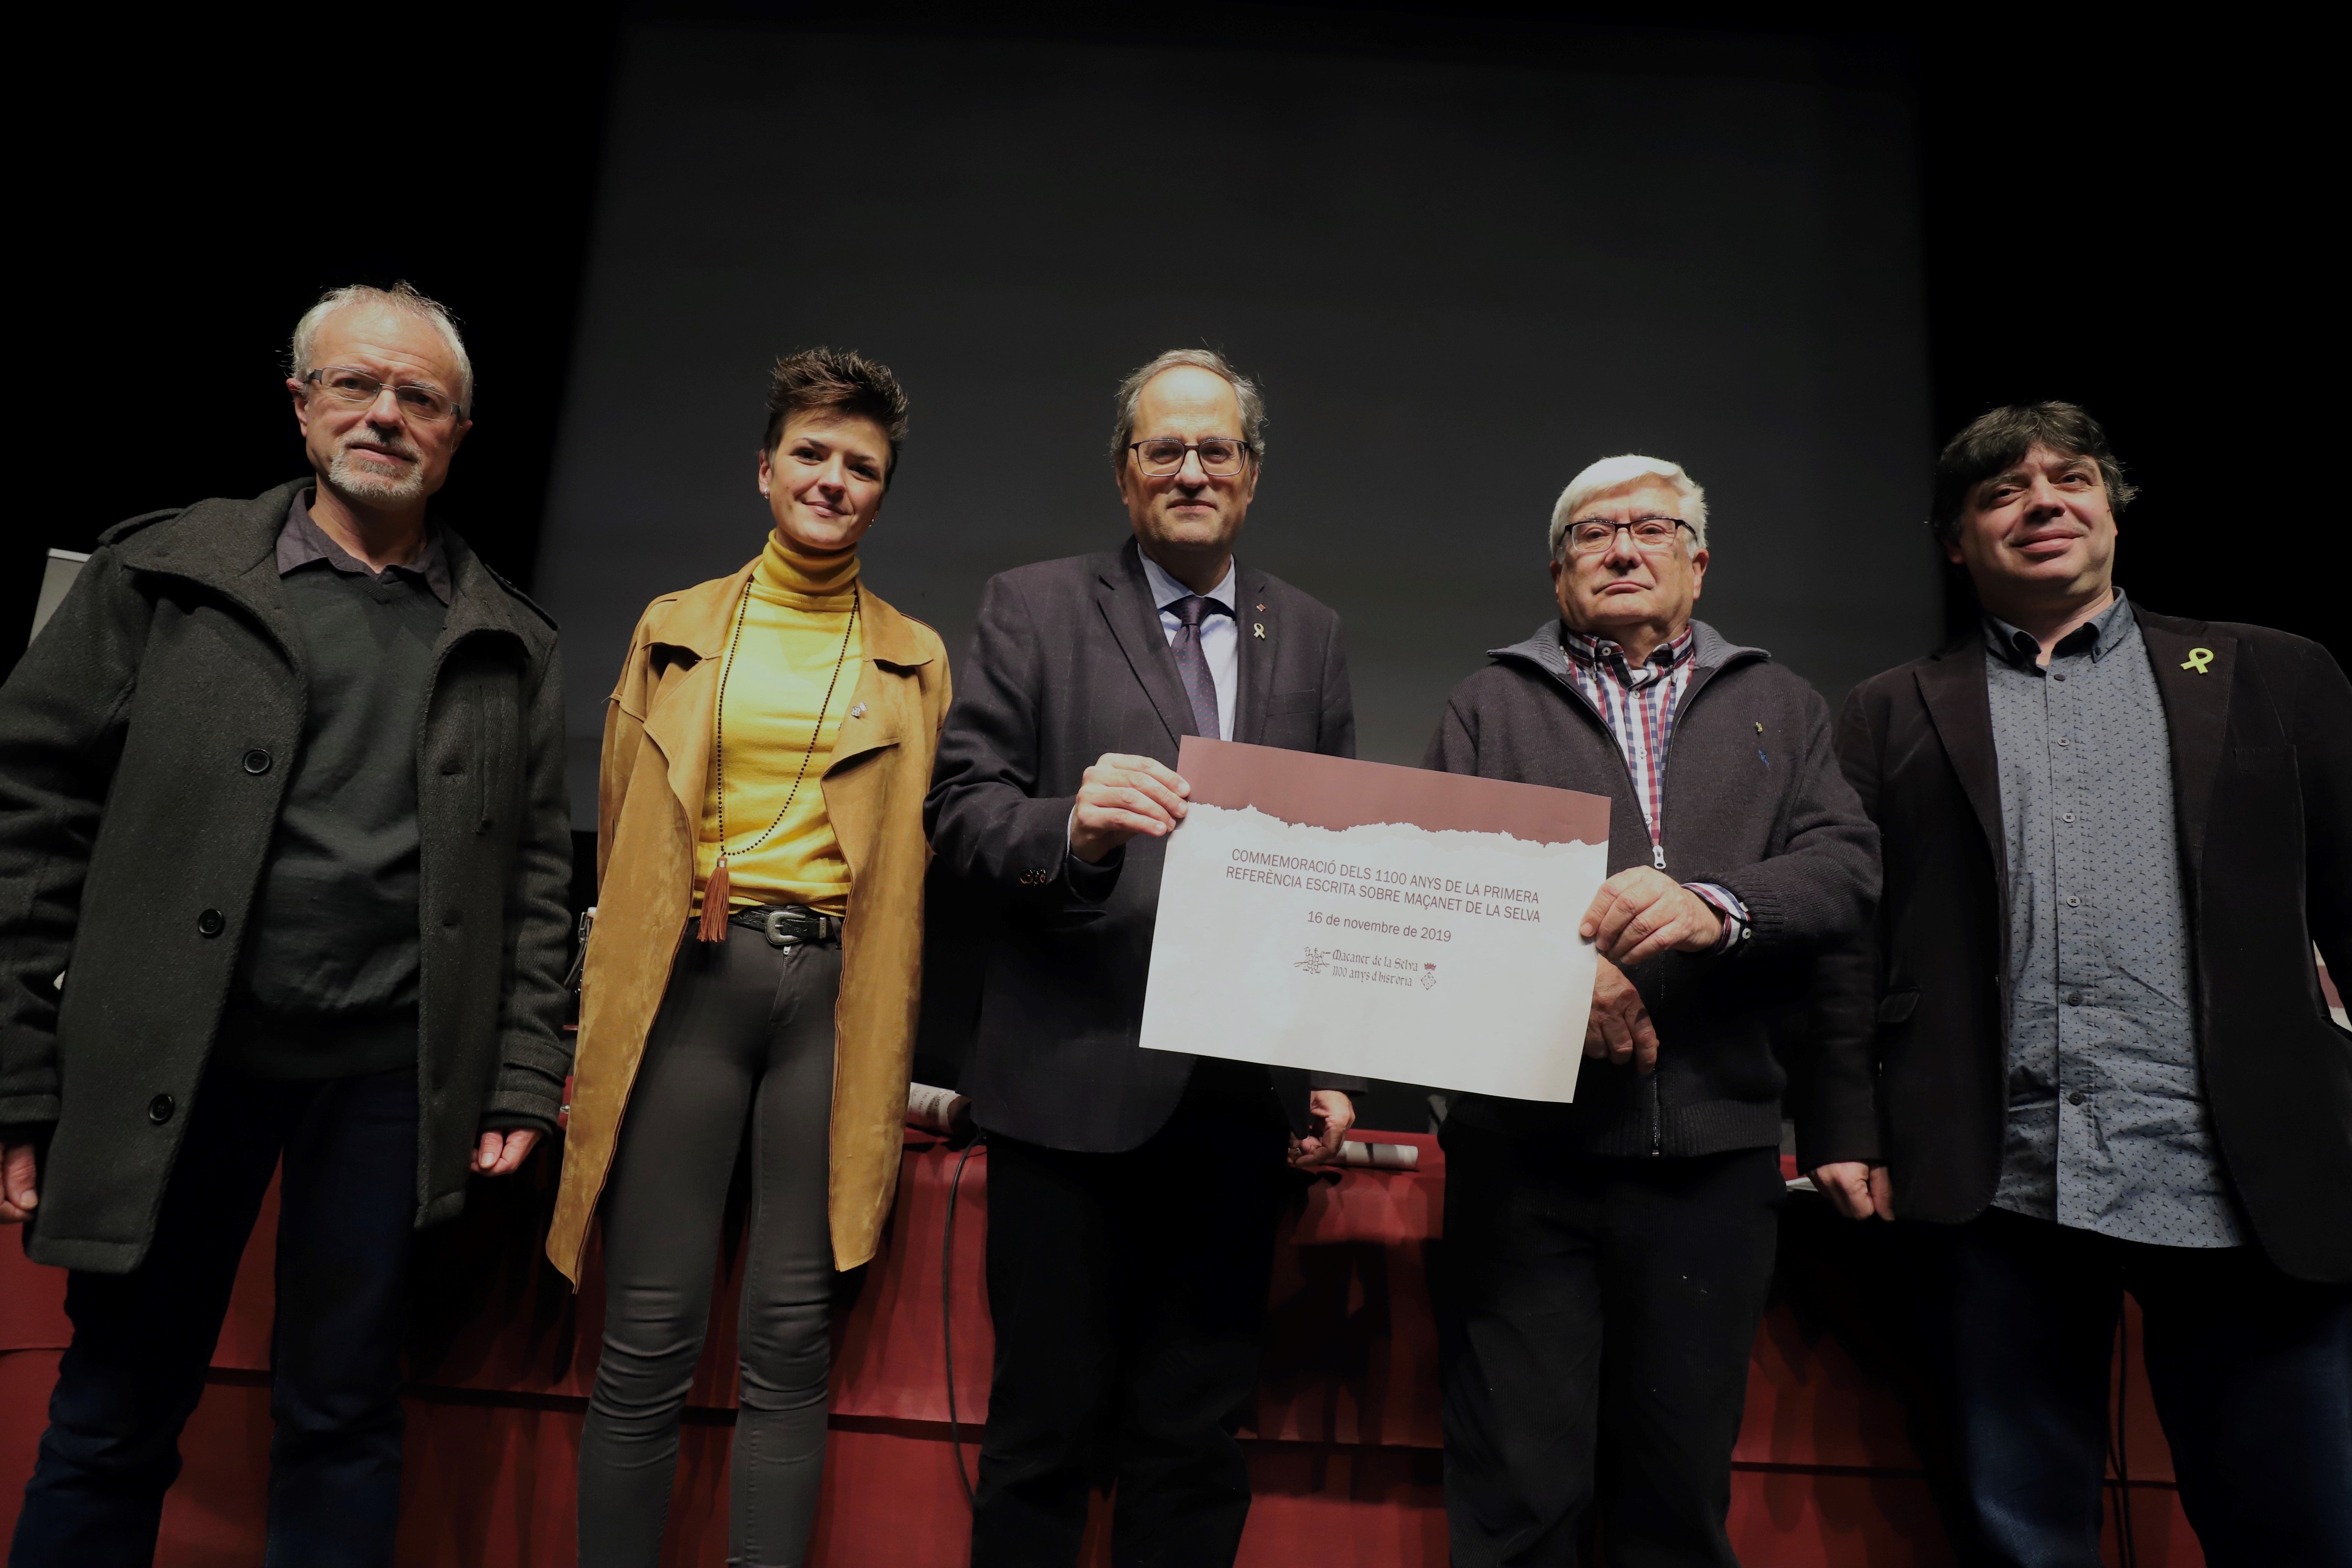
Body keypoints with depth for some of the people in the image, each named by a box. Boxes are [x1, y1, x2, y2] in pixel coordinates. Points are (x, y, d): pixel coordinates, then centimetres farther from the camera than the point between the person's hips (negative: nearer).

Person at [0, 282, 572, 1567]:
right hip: (165, 1066, -1)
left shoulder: (507, 643, 7)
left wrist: (524, 1074, 0)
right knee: (113, 1420, 13)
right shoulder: (164, 572, 2)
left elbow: (535, 869, 6)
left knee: (344, 1421, 13)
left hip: (389, 1078, 1)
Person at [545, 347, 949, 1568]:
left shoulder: (917, 662, 12)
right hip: (687, 979, 0)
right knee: (649, 1339, 1)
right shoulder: (674, 629, 12)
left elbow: (920, 855, 11)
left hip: (836, 995, 0)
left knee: (793, 1341, 5)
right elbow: (620, 831, 13)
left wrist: (893, 1043, 3)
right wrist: (605, 1011, 8)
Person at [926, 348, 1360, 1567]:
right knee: (1046, 1432, 9)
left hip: (1245, 1099, 3)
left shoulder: (1309, 636, 12)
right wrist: (1070, 827, -25)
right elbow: (960, 811, -4)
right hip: (1076, 1087, -2)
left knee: (1197, 1443, 14)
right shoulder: (1032, 608, 3)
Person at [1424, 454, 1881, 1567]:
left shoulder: (1780, 708, 17)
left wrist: (1717, 907, -14)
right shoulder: (1490, 707, 13)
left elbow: (1847, 871, 5)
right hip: (1528, 1142, -1)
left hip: (1717, 1142, 2)